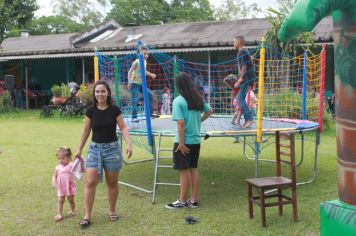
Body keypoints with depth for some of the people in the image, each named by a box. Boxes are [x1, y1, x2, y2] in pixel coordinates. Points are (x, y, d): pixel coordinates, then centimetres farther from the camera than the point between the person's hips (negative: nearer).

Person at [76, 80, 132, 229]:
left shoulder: (115, 110, -6)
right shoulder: (91, 111, -2)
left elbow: (123, 128, -5)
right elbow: (86, 131, 6)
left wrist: (128, 144, -19)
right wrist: (80, 149, 11)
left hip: (112, 148, -1)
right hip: (95, 148, 1)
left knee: (112, 183, 9)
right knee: (90, 183, -5)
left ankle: (112, 211, 28)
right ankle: (87, 216, 1)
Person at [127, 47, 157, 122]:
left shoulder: (145, 61, 7)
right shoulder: (136, 62, -17)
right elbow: (130, 72, -17)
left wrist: (151, 74, 11)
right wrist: (129, 82, -27)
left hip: (141, 83, 8)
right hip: (135, 83, -8)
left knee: (150, 95, 8)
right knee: (135, 100, -10)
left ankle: (150, 113, 18)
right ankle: (134, 117, -6)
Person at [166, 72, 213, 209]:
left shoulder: (178, 101, -15)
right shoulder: (198, 99, 4)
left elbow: (181, 123, -20)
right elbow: (209, 111, 19)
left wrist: (181, 143, -17)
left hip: (184, 141, -6)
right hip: (196, 140, 6)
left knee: (184, 171, 1)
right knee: (193, 170, 12)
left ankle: (182, 201, 11)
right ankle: (194, 200, 19)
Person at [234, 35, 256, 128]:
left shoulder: (242, 52, -12)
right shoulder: (243, 52, 18)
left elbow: (244, 66, -18)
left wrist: (240, 79, -17)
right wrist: (239, 79, 21)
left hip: (246, 78, -10)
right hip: (246, 78, 10)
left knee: (240, 98, -10)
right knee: (241, 98, 10)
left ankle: (249, 118, -14)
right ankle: (247, 120, 11)